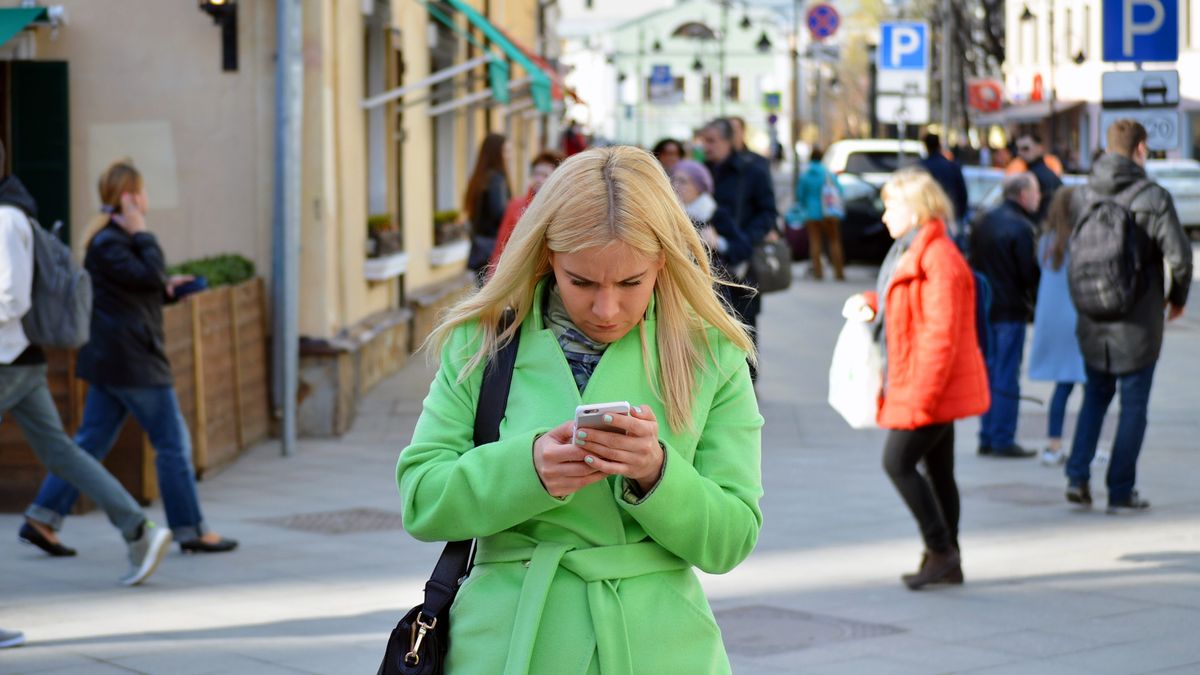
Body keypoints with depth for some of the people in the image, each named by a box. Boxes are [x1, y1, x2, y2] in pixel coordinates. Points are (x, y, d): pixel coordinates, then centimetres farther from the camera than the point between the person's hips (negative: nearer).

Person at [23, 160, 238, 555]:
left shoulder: (117, 239, 16)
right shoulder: (107, 244, -16)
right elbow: (150, 275, -24)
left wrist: (167, 287, 12)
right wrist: (143, 234, -16)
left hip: (110, 359, 10)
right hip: (132, 360, -10)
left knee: (91, 441, 11)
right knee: (173, 442, -3)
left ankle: (43, 517, 10)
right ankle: (191, 531, 3)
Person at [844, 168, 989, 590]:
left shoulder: (939, 259, -20)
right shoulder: (908, 251, 13)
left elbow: (941, 334, -23)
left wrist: (920, 396, -24)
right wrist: (870, 302, 8)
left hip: (934, 384, -10)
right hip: (933, 390, 10)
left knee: (898, 461, -9)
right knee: (938, 472, 13)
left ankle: (940, 552, -2)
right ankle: (948, 564, 19)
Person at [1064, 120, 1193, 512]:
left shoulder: (1083, 198, -1)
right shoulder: (1153, 198, -14)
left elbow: (1074, 255, 5)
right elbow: (1179, 256, -17)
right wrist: (1178, 296, 2)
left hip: (1092, 323, 4)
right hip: (1138, 323, -4)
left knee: (1096, 396, 21)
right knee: (1133, 406, 9)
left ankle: (1077, 475, 8)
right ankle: (1121, 492, 13)